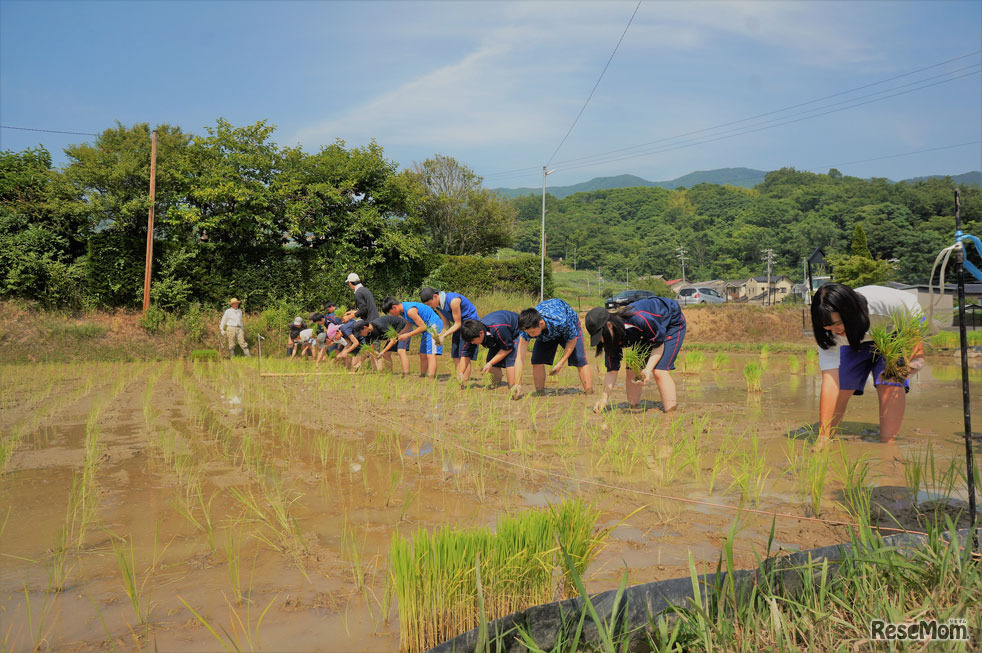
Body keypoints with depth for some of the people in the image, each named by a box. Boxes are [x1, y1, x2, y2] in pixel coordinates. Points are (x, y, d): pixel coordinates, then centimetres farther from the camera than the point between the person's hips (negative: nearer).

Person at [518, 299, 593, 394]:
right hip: (545, 333, 3)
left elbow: (572, 340, -25)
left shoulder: (560, 321, -46)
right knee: (537, 361, -12)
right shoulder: (527, 327, -36)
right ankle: (540, 395, 1)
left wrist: (561, 363, -27)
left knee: (579, 360, -15)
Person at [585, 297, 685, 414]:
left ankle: (671, 411, -12)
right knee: (631, 370, -4)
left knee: (659, 371, -20)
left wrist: (648, 370, -34)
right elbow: (612, 369, -12)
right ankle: (633, 408, 10)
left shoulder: (639, 319, -42)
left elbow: (659, 344, -25)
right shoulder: (611, 337, -19)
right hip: (647, 333, 7)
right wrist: (604, 398, -19)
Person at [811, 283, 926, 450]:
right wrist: (823, 435, -40)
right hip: (853, 344, 1)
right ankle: (824, 439, 6)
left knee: (890, 383, -25)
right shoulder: (828, 333, -34)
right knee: (839, 388, -12)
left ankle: (887, 444, -22)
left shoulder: (884, 301, -42)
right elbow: (829, 380, -36)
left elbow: (913, 307, -17)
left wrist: (916, 350, -25)